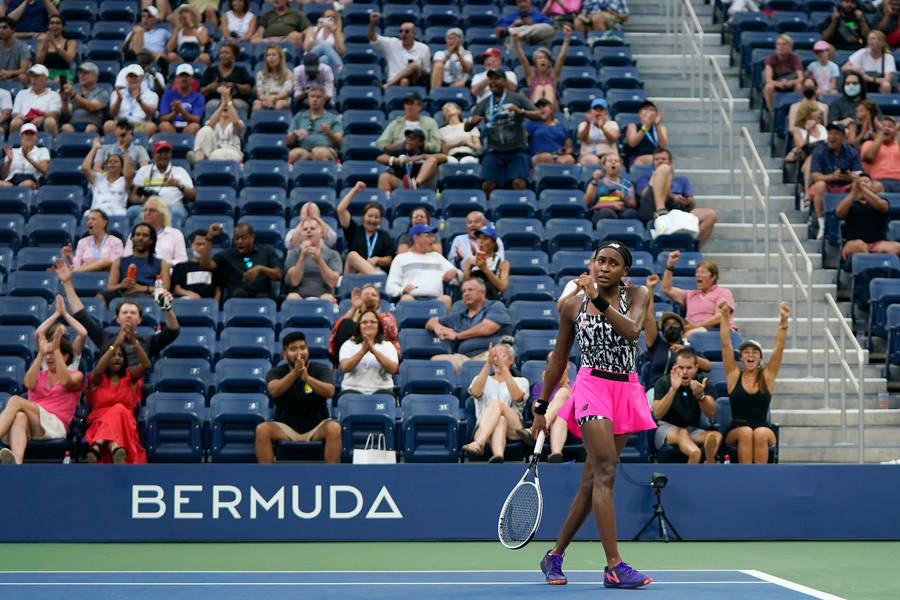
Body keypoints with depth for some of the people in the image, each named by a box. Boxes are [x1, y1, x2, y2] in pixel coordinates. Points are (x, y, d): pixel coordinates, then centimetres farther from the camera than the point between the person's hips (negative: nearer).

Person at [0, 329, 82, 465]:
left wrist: (56, 350, -6)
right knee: (20, 417, -38)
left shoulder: (76, 376, 18)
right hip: (31, 427, 4)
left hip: (55, 426, -3)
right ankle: (16, 461, -68)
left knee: (15, 400, -29)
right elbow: (28, 384, 4)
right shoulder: (39, 375, 29)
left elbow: (65, 382, -8)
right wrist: (41, 354, 2)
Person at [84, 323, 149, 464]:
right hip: (99, 423, -2)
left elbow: (145, 365, -4)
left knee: (119, 410, -34)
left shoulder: (129, 376, 17)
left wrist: (133, 341, -19)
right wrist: (116, 343, -24)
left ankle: (98, 446, -59)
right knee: (117, 409, -37)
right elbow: (98, 370, -14)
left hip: (126, 423, 2)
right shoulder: (97, 379, 12)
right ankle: (115, 448, -68)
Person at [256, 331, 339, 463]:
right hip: (286, 428, 0)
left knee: (334, 428, -31)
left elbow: (330, 392, -22)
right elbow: (274, 391, -24)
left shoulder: (320, 369, -1)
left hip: (316, 429, 0)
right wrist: (295, 373, -39)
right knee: (262, 429, -28)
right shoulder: (276, 372, -1)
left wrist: (307, 377, -39)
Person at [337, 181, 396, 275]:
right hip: (352, 272, 0)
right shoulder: (354, 230, 21)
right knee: (353, 255, -34)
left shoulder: (384, 235, 22)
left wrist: (377, 260, -7)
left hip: (376, 269, 0)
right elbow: (340, 210, 10)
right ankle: (377, 277, -52)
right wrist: (354, 191, 13)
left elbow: (389, 260, 16)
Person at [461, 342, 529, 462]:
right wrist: (488, 364, -9)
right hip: (483, 429, 0)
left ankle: (478, 443, -55)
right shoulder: (481, 378, 28)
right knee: (500, 420, -37)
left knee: (496, 403, -31)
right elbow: (475, 392, 1)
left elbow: (517, 397, -3)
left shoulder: (521, 381, 24)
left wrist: (504, 368, -11)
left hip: (512, 430, 0)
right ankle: (498, 456, -68)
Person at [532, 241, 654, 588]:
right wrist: (541, 407, 17)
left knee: (591, 481, 6)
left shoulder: (636, 295, 8)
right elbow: (558, 360, 16)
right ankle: (614, 566, -23)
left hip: (625, 390, 3)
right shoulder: (573, 306, 7)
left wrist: (599, 300, -21)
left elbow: (632, 330, -14)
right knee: (605, 473, -17)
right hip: (592, 386, -3)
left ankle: (555, 556, 19)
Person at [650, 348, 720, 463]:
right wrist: (673, 389, -30)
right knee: (682, 433, -38)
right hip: (666, 428, -3)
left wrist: (700, 395, -34)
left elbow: (710, 414, -15)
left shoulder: (703, 383, 0)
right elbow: (657, 414, -19)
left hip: (693, 430, 3)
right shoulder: (663, 382, -5)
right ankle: (695, 453, -68)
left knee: (716, 436, -27)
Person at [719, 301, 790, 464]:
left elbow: (779, 347, -1)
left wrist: (784, 321, -13)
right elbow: (726, 344, -1)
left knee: (760, 434, -33)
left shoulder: (767, 376, 8)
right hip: (735, 431, 0)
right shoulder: (734, 375, 8)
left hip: (763, 429, 0)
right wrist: (724, 316, -10)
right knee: (746, 433, -33)